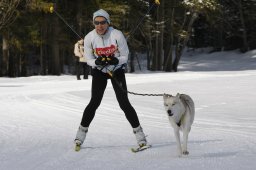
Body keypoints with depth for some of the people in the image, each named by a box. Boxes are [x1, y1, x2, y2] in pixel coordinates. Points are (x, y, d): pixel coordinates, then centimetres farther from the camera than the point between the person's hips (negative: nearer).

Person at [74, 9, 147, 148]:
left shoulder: (117, 35, -23)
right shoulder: (89, 38, -18)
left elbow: (125, 57, -14)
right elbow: (89, 60, -7)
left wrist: (116, 60, -34)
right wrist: (97, 61, -29)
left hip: (117, 70, -1)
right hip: (99, 70, 1)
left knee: (124, 103, -8)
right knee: (94, 102, -9)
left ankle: (139, 134, 2)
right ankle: (81, 133, 5)